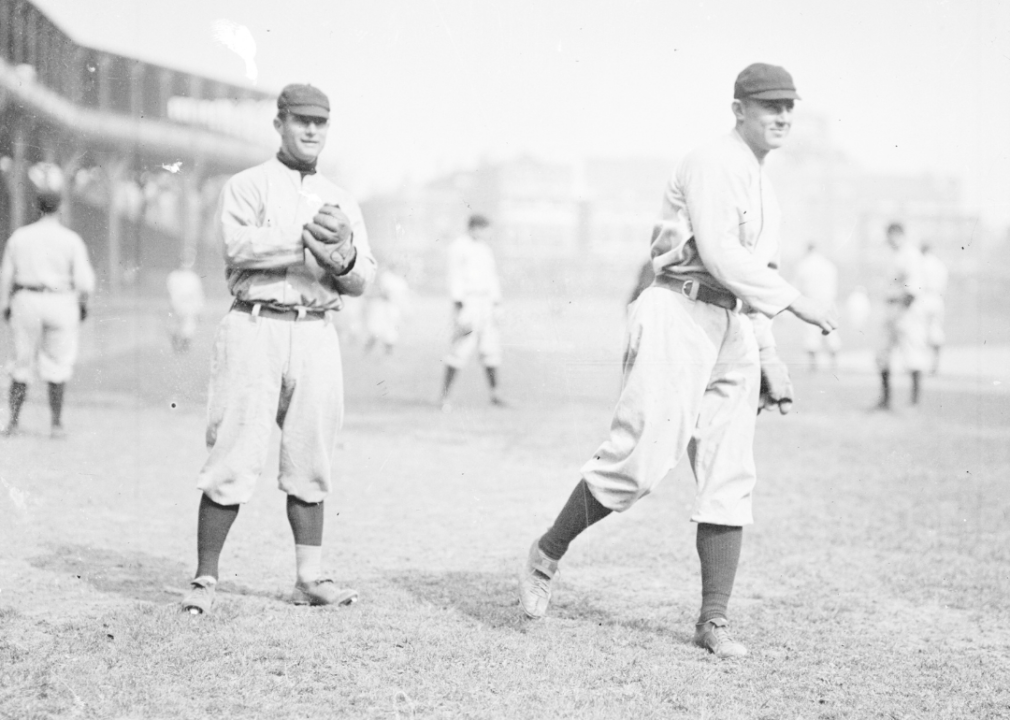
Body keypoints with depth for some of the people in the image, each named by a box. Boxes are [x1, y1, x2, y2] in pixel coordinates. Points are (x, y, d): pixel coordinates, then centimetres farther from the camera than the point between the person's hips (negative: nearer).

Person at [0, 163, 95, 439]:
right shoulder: (71, 240, -9)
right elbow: (85, 281, -9)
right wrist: (83, 302, 10)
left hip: (26, 302, 2)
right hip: (61, 302, -2)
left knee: (22, 364, 11)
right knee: (57, 365, 6)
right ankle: (56, 424, 8)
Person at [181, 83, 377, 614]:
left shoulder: (341, 202, 19)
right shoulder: (247, 186, 5)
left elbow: (362, 280, 8)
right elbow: (240, 245, -15)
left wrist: (343, 261, -14)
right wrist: (306, 238, -21)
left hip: (316, 334, 4)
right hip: (256, 328, -4)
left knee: (310, 461, 6)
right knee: (235, 459, -7)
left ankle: (310, 578, 11)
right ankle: (205, 580, -2)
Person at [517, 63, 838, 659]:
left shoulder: (763, 188, 23)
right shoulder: (712, 164, -6)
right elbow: (719, 255, -19)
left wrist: (769, 358, 19)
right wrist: (796, 302, -20)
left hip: (734, 330, 9)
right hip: (680, 315, -8)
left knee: (731, 478, 1)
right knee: (642, 458, -15)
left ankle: (714, 621, 5)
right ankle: (547, 556, 5)